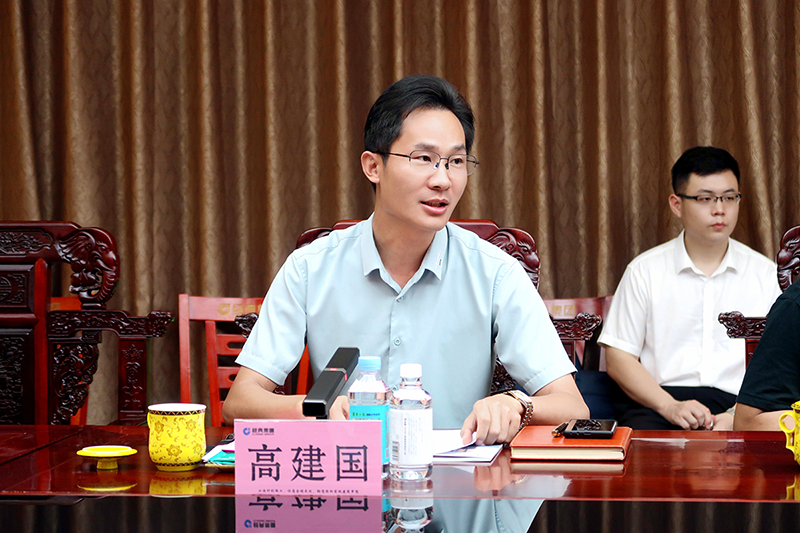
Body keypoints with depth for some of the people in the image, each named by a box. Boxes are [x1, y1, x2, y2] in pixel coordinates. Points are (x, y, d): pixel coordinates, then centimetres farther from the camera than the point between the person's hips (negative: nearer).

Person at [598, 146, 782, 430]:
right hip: (658, 404, -1)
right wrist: (670, 407, -10)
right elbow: (618, 357, 6)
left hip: (738, 405, 1)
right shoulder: (644, 270, 10)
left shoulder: (765, 273, 13)